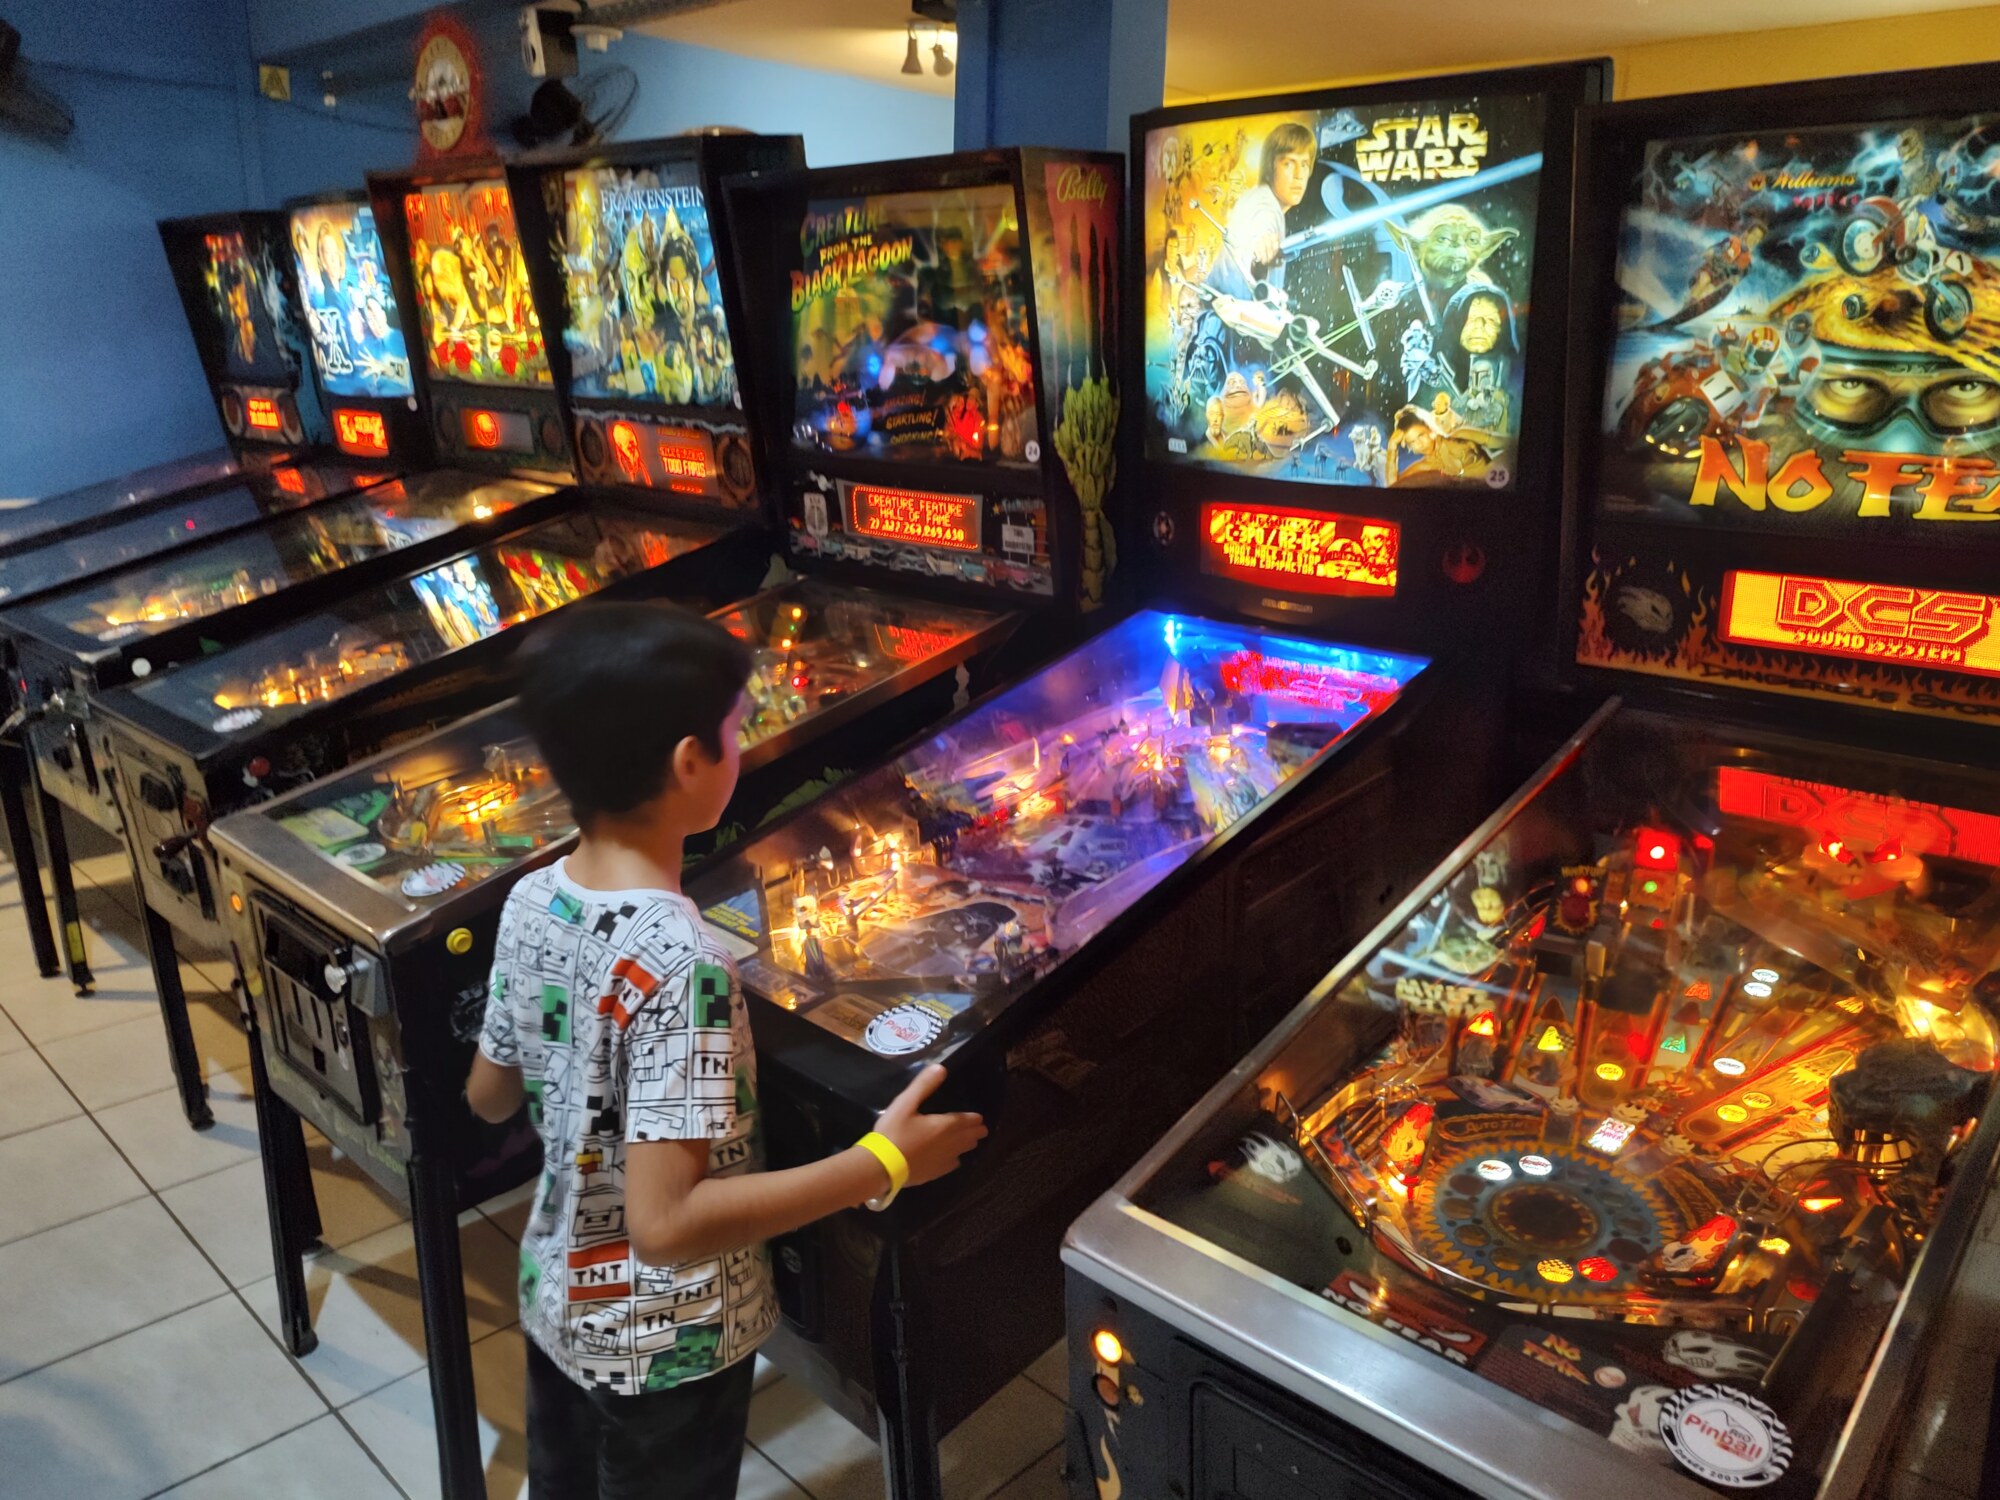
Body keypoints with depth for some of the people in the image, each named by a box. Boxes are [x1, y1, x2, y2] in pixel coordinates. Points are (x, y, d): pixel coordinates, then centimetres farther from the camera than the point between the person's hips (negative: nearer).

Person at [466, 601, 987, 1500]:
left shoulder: (531, 903, -10)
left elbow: (488, 1098, 3)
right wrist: (881, 1165, -29)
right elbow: (665, 1224, -32)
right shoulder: (680, 961, -33)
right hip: (663, 1349, -6)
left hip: (557, 1301, 6)